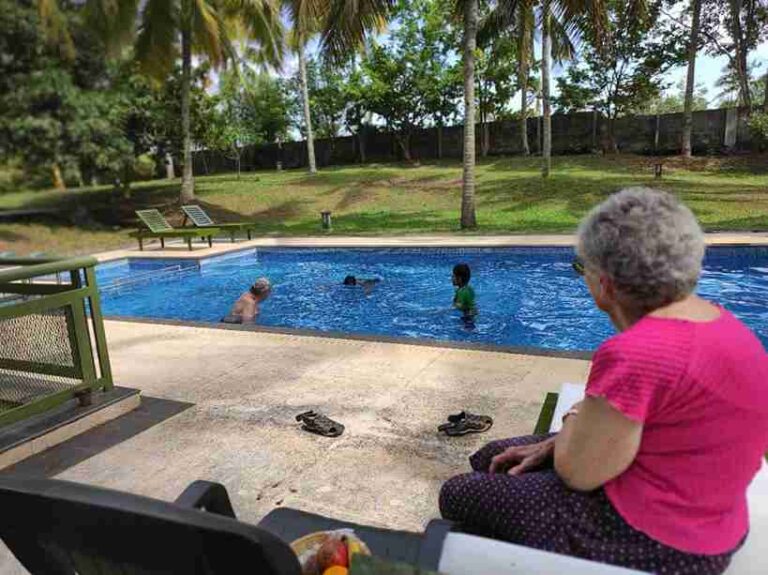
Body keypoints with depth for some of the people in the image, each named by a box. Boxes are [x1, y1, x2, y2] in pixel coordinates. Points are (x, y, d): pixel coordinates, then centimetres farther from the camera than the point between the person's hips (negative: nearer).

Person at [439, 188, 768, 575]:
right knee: (489, 460, 17)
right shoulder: (711, 320, 0)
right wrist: (554, 445, 4)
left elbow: (577, 473, -21)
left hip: (646, 543, -9)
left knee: (458, 495, 6)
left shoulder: (637, 354, -32)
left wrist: (576, 416, -2)